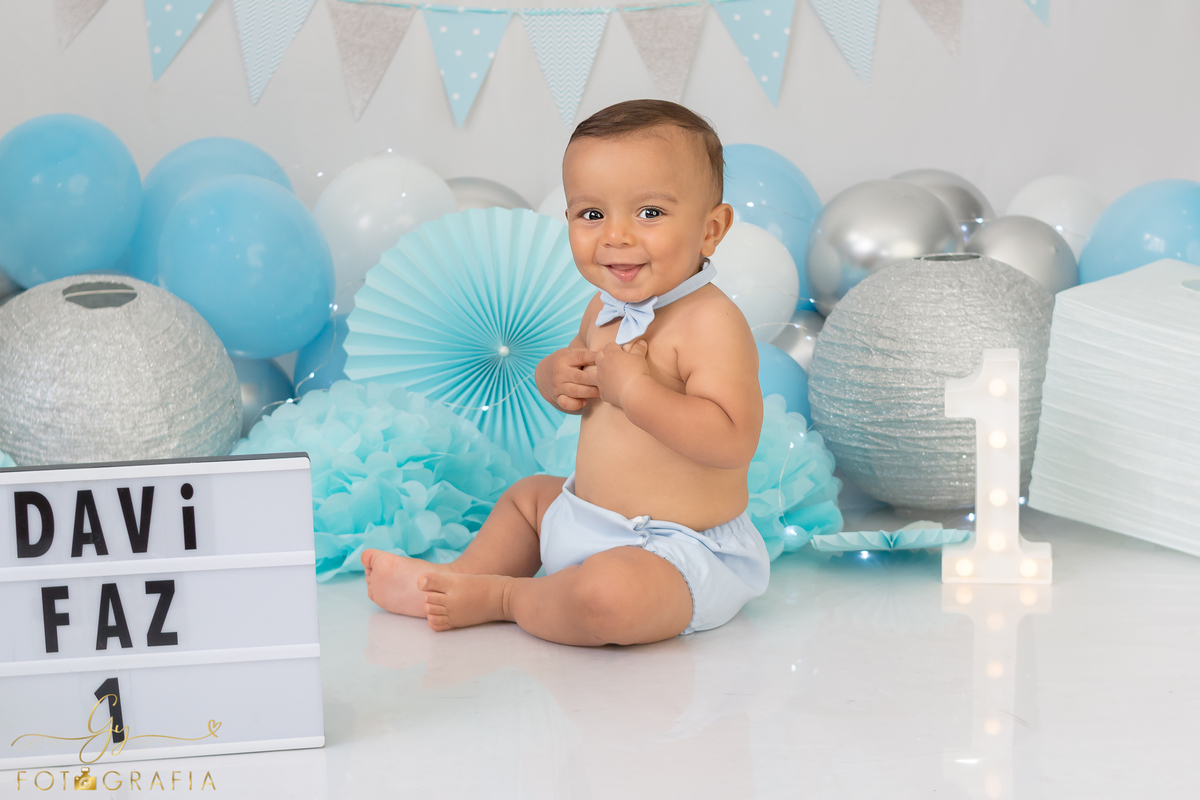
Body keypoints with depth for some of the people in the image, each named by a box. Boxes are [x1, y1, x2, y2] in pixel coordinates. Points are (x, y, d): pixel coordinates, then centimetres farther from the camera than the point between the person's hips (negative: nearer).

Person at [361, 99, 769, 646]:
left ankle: (500, 596, -10)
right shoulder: (607, 307, 4)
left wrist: (634, 388, -33)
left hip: (680, 554, -9)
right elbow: (571, 365, 22)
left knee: (605, 596, -36)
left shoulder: (711, 323, -24)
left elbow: (733, 440, -35)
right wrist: (556, 378, -3)